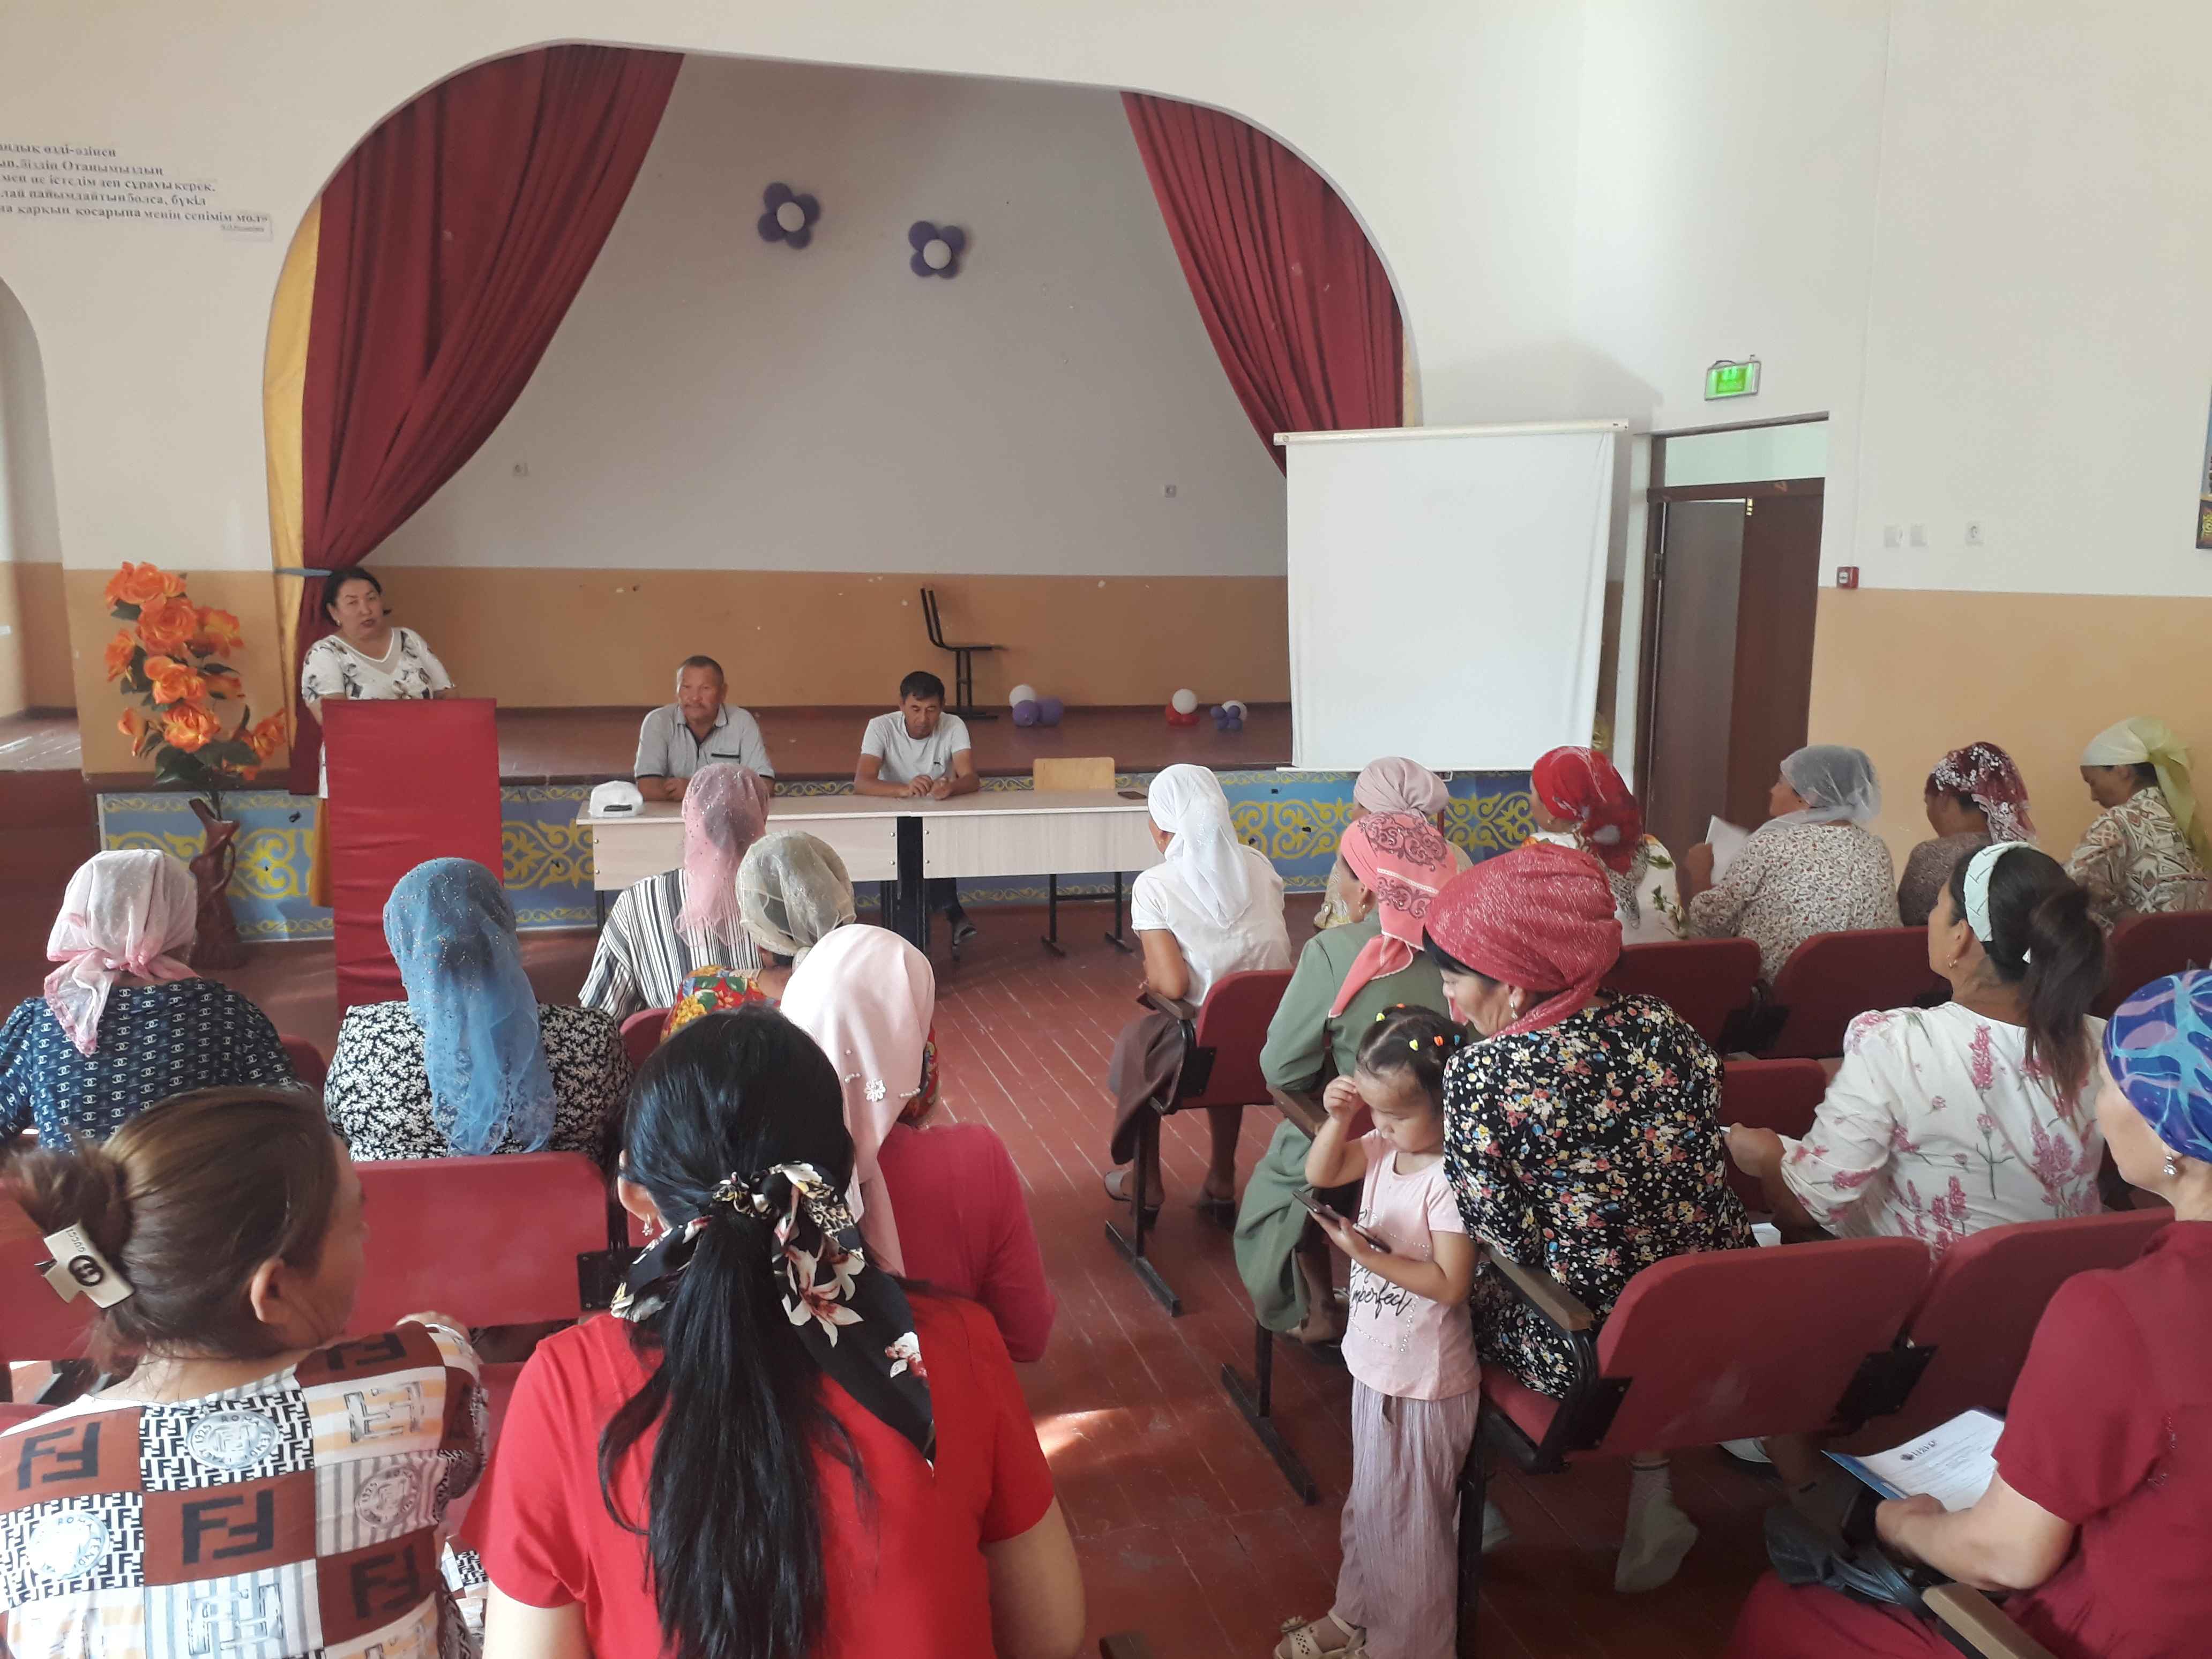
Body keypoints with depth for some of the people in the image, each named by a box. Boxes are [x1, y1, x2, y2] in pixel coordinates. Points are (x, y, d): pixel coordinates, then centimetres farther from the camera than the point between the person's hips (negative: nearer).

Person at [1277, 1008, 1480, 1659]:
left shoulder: (1454, 1176, -27)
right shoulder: (1386, 1145, -5)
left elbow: (1451, 1284, -27)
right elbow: (1319, 1174, 3)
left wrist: (1368, 1254, -30)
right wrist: (1338, 1118, -12)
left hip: (1425, 1381, -8)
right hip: (1377, 1363, 8)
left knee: (1407, 1522, 11)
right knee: (1368, 1505, 26)